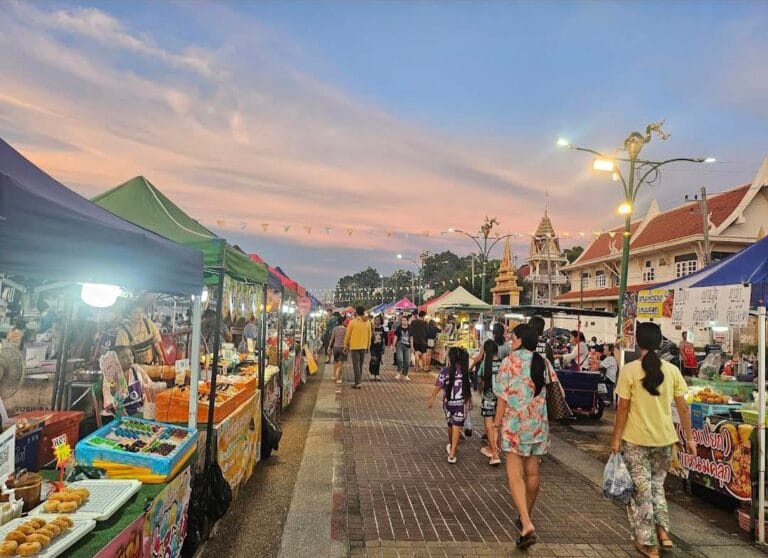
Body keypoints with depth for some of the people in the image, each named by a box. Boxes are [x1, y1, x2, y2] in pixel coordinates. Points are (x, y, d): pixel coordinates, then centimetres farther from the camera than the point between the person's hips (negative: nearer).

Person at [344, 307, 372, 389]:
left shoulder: (353, 322, -10)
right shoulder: (367, 322, 0)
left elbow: (347, 335, -5)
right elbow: (369, 335, 6)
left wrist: (346, 345, 8)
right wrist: (368, 346, 18)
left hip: (354, 346, -4)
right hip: (364, 346, 4)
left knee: (356, 365, -1)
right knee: (360, 364, 16)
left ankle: (358, 383, -6)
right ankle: (359, 381, 23)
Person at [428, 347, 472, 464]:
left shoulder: (445, 371, -10)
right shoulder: (465, 371, -3)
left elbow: (439, 386, -14)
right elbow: (468, 387, 3)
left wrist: (431, 398, -8)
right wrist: (469, 400, 16)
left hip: (448, 402, 1)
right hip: (461, 403, -1)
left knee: (450, 425, 21)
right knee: (456, 427, -2)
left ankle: (451, 446, 42)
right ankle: (452, 453, -11)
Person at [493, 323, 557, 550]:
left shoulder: (510, 362, -10)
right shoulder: (544, 363, 4)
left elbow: (503, 397, -11)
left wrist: (496, 423, -5)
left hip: (515, 423, -5)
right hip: (539, 423, 6)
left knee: (515, 474, -4)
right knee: (532, 471, 15)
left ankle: (527, 525, -16)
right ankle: (526, 518, 30)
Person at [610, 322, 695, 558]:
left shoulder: (629, 370, -13)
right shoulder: (672, 370, -3)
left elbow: (623, 408, -10)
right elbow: (683, 407, 0)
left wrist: (616, 438, -2)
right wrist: (689, 438, 11)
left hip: (635, 440, -3)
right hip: (664, 438, 4)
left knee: (641, 489, 10)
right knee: (657, 484, 25)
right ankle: (663, 531, 20)